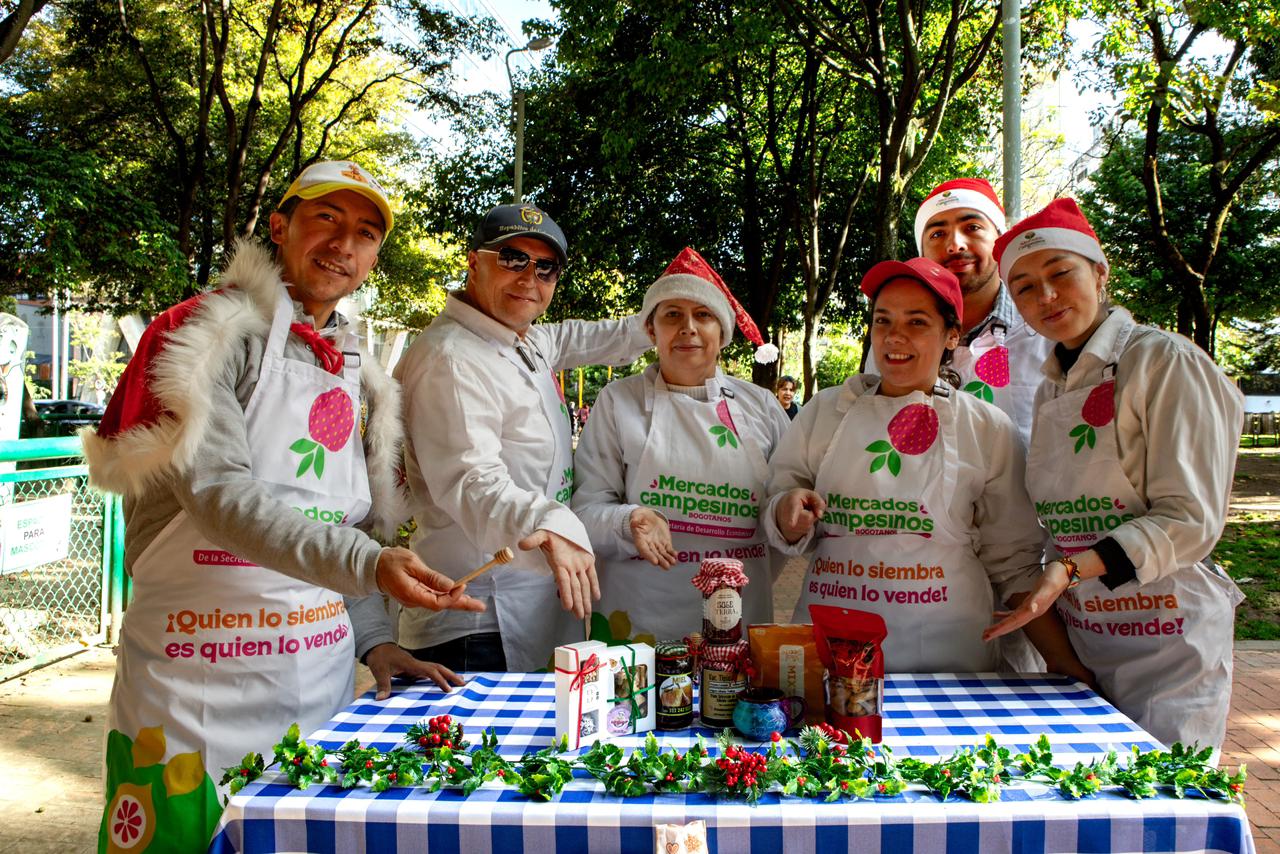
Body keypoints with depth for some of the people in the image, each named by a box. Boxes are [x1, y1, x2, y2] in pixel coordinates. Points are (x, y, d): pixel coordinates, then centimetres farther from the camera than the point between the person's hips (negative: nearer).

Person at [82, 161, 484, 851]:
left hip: (321, 672, 6)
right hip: (200, 677, -6)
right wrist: (368, 563, -32)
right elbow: (219, 496, -21)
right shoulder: (212, 335, -8)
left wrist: (374, 639, 5)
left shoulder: (357, 379, 13)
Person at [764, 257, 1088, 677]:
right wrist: (789, 512, -13)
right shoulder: (825, 410, 7)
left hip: (947, 652, -1)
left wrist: (1062, 660, -2)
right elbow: (785, 530, 9)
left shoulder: (988, 428, 4)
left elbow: (1014, 561, 6)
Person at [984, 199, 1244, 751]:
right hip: (1076, 635, 6)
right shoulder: (1051, 389, 10)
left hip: (1166, 642, -5)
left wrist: (1071, 570, -27)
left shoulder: (1163, 362, -9)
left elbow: (1189, 521, -15)